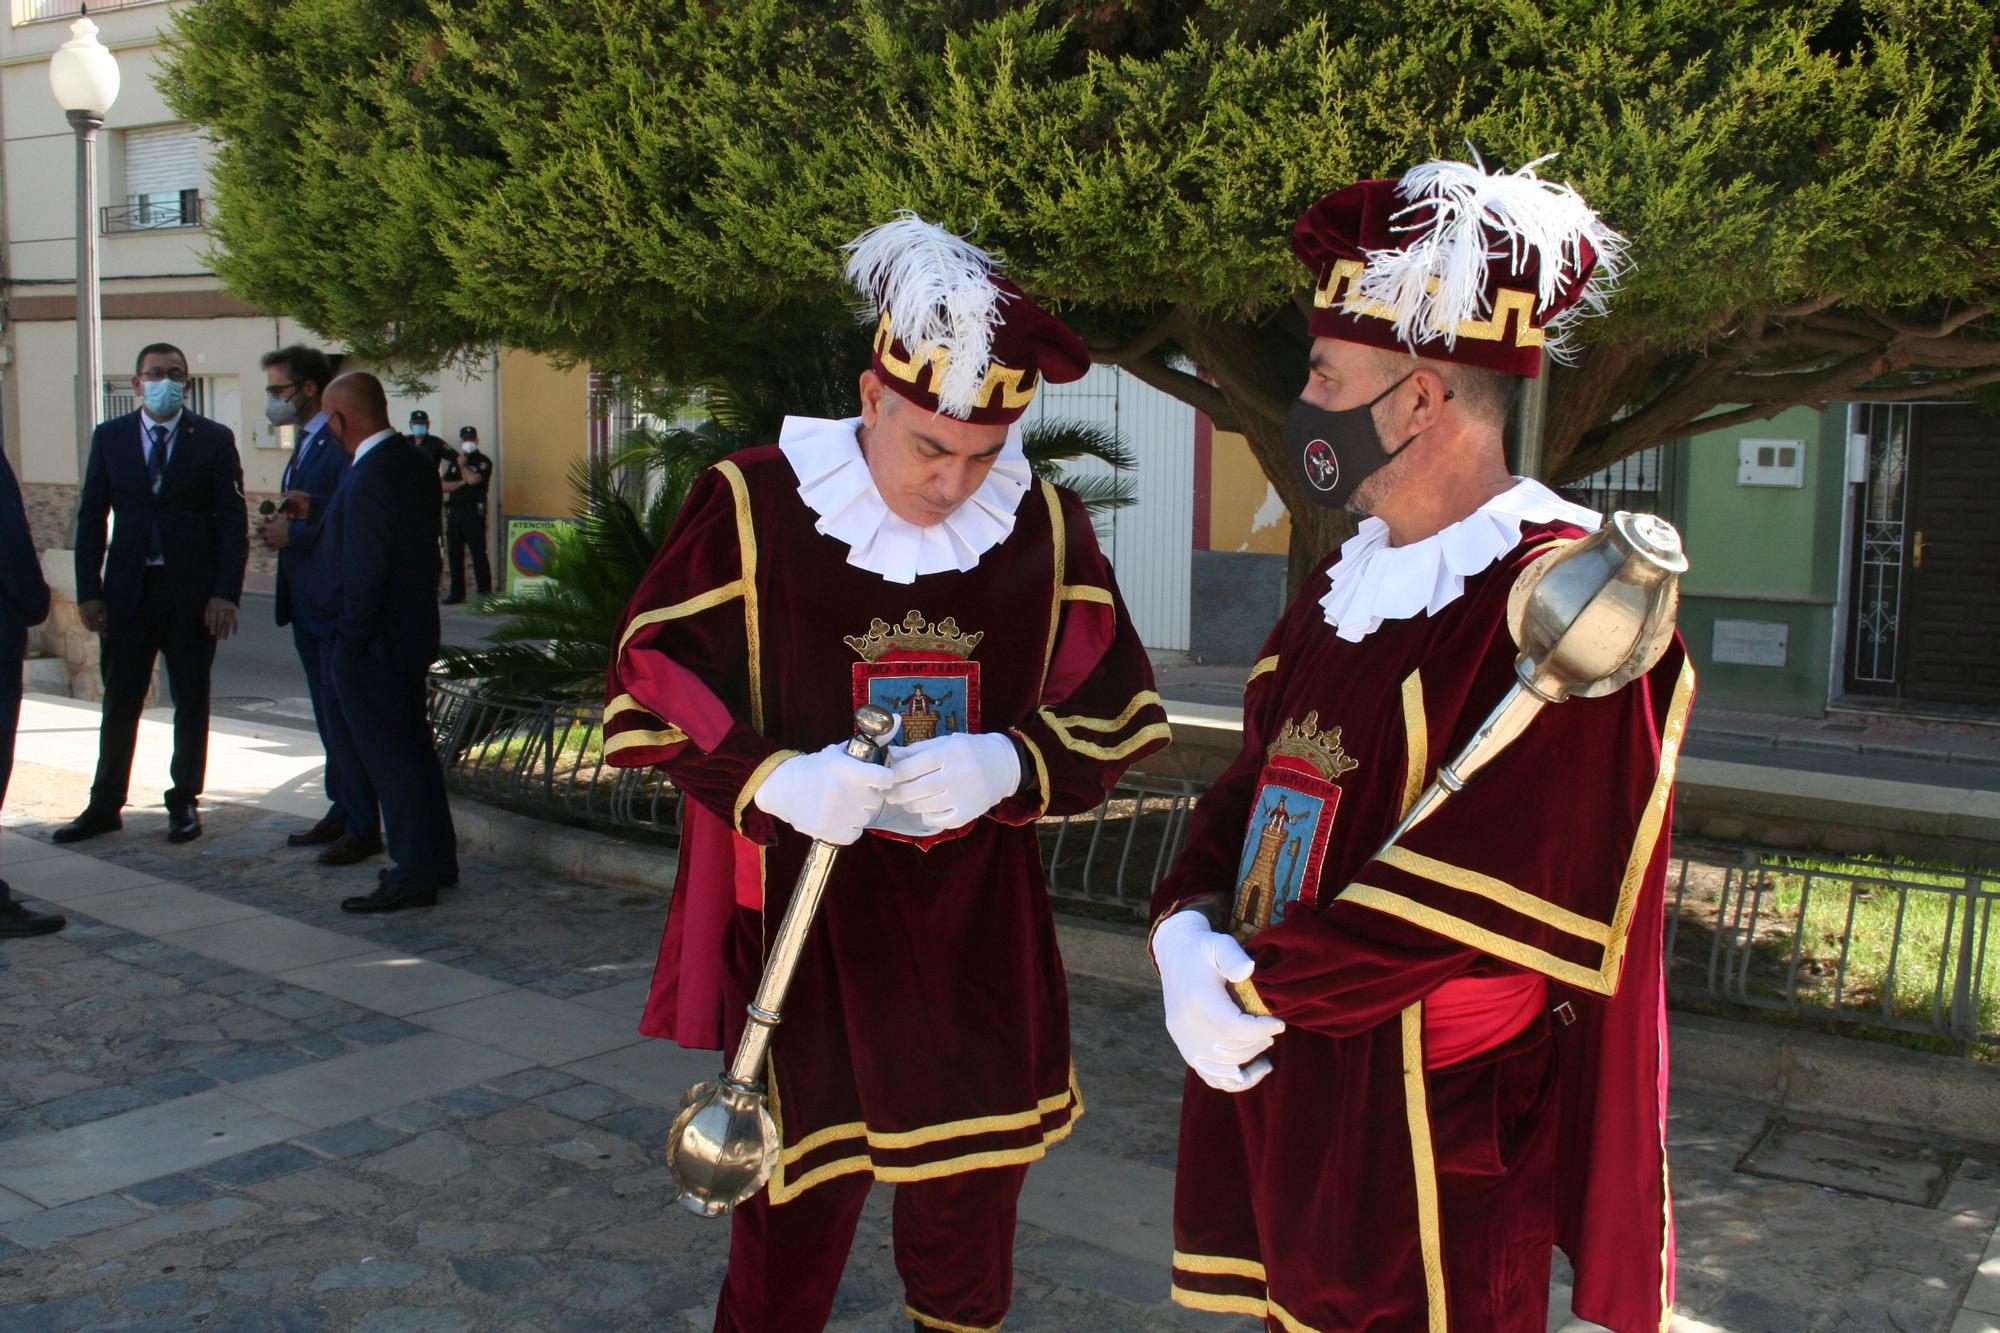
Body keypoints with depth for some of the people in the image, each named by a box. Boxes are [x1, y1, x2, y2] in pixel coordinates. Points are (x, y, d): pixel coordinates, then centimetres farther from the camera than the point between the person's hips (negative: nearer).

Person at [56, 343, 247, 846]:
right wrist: (88, 591, -1)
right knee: (119, 702, 8)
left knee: (191, 702, 7)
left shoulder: (214, 439, -1)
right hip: (127, 590, 2)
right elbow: (91, 518, 6)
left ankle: (184, 803, 18)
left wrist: (225, 593, -11)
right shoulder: (110, 437, 6)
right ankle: (105, 805, 18)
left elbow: (233, 521, -3)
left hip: (192, 591, -2)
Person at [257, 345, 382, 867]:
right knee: (329, 717, 16)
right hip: (308, 603, 10)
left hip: (337, 604, -10)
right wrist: (286, 519, -4)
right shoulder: (305, 443, 17)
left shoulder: (343, 444, -16)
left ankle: (363, 828, 3)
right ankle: (341, 811, 25)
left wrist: (294, 533, -18)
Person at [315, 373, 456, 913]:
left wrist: (349, 642, -15)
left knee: (388, 756, -1)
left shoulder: (368, 479, -23)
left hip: (374, 644, -10)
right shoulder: (413, 460, 6)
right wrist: (317, 515, 18)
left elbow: (365, 574, -23)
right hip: (413, 631, 10)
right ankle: (437, 859, 28)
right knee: (413, 748, 18)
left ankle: (413, 874, 7)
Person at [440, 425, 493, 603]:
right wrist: (462, 482, -8)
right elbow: (444, 486, 8)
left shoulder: (483, 462, 1)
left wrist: (462, 464, 0)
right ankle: (457, 593, 12)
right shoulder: (454, 462, 18)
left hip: (474, 511, -6)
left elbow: (473, 479, -17)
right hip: (454, 510, 6)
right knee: (454, 554, 6)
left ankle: (485, 592, -4)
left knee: (478, 553, -6)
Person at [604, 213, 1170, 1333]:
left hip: (978, 938, 3)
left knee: (973, 1195, 16)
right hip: (799, 925, -2)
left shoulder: (1045, 526, 0)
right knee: (795, 1205, 8)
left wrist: (1006, 768, -17)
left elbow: (1115, 716, 3)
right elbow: (649, 697, -4)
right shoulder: (753, 505, -8)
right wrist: (773, 781, -21)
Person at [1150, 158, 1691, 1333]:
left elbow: (1483, 895, -22)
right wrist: (1188, 930, -8)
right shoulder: (1344, 586, 10)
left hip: (1437, 1143, -7)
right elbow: (1252, 791, 11)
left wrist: (1255, 984, -17)